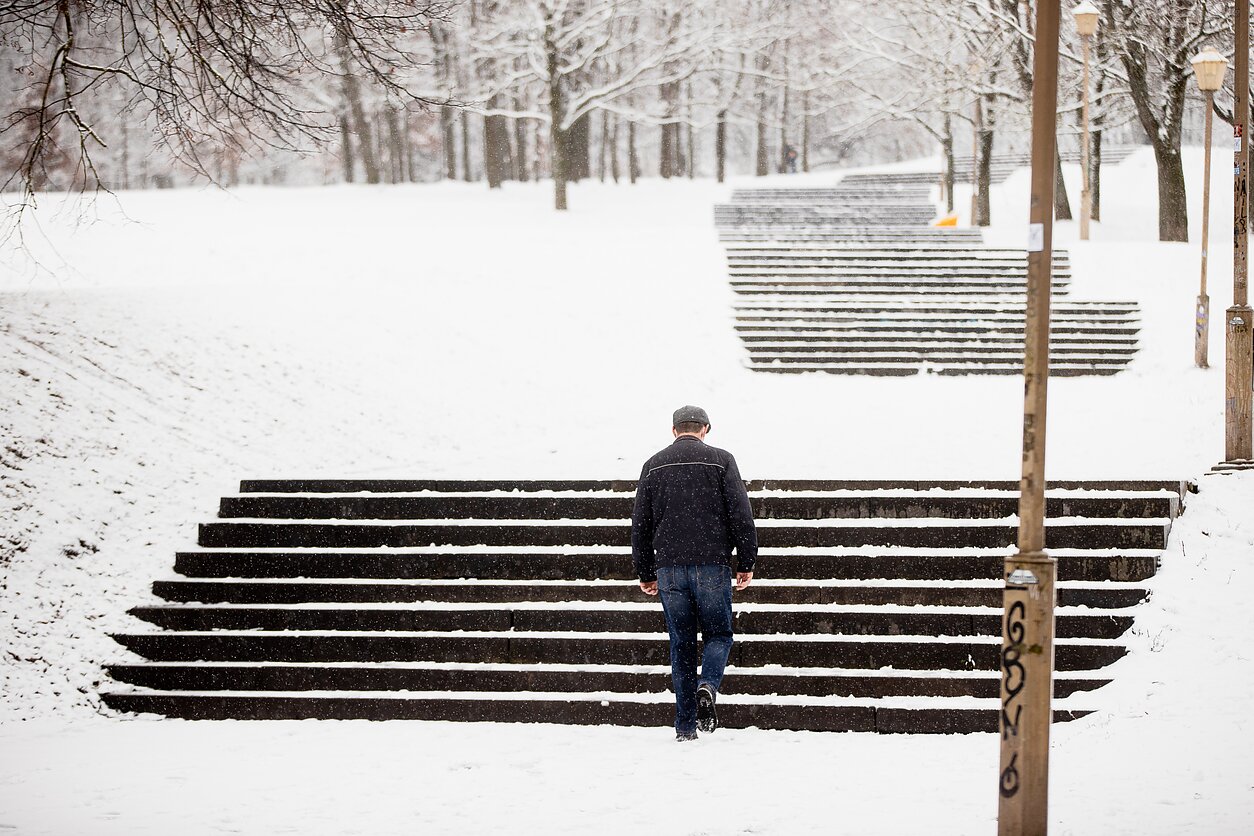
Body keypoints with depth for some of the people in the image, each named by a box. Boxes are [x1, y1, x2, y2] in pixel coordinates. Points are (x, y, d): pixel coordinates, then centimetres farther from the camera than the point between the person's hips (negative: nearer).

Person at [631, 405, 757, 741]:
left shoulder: (654, 465, 10)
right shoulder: (720, 460, 2)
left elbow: (640, 524, 11)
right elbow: (741, 514, -4)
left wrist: (645, 573, 18)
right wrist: (746, 563, 2)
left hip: (669, 568, 2)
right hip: (712, 563, -2)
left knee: (681, 644, 8)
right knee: (718, 635, 11)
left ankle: (685, 726, 5)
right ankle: (708, 686, -19)